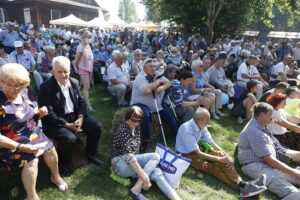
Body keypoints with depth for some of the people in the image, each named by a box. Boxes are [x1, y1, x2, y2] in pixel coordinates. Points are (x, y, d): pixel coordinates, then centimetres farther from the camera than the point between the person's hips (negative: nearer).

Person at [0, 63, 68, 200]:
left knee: (50, 149, -2)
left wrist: (40, 113, -7)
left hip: (33, 134, 7)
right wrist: (20, 147, -30)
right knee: (31, 159, -23)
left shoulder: (23, 94, -3)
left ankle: (56, 176, 25)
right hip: (13, 143, -6)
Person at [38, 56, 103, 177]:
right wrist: (67, 125, -22)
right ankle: (64, 163, 0)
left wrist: (80, 118, -9)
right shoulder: (46, 86, -15)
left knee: (96, 127, -7)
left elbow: (81, 101, 9)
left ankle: (90, 153, 19)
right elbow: (47, 112, -19)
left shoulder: (74, 82, 3)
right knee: (69, 138, -31)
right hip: (56, 121, -6)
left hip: (75, 116, 6)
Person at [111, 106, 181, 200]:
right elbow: (129, 157, -28)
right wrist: (144, 177, -33)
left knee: (156, 172, -20)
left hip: (133, 163, 7)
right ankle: (136, 190, -27)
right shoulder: (122, 131, -19)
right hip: (121, 164, -7)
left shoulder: (136, 128, 7)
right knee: (155, 157, -22)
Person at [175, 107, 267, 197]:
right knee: (214, 168, -29)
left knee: (223, 157, -19)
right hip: (187, 154, -6)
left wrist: (226, 156, -13)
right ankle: (241, 185, -34)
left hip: (198, 148, 7)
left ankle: (242, 184, -32)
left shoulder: (202, 125, -8)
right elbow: (198, 153, -27)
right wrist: (219, 159, -26)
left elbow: (211, 142, -1)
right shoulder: (187, 130, -30)